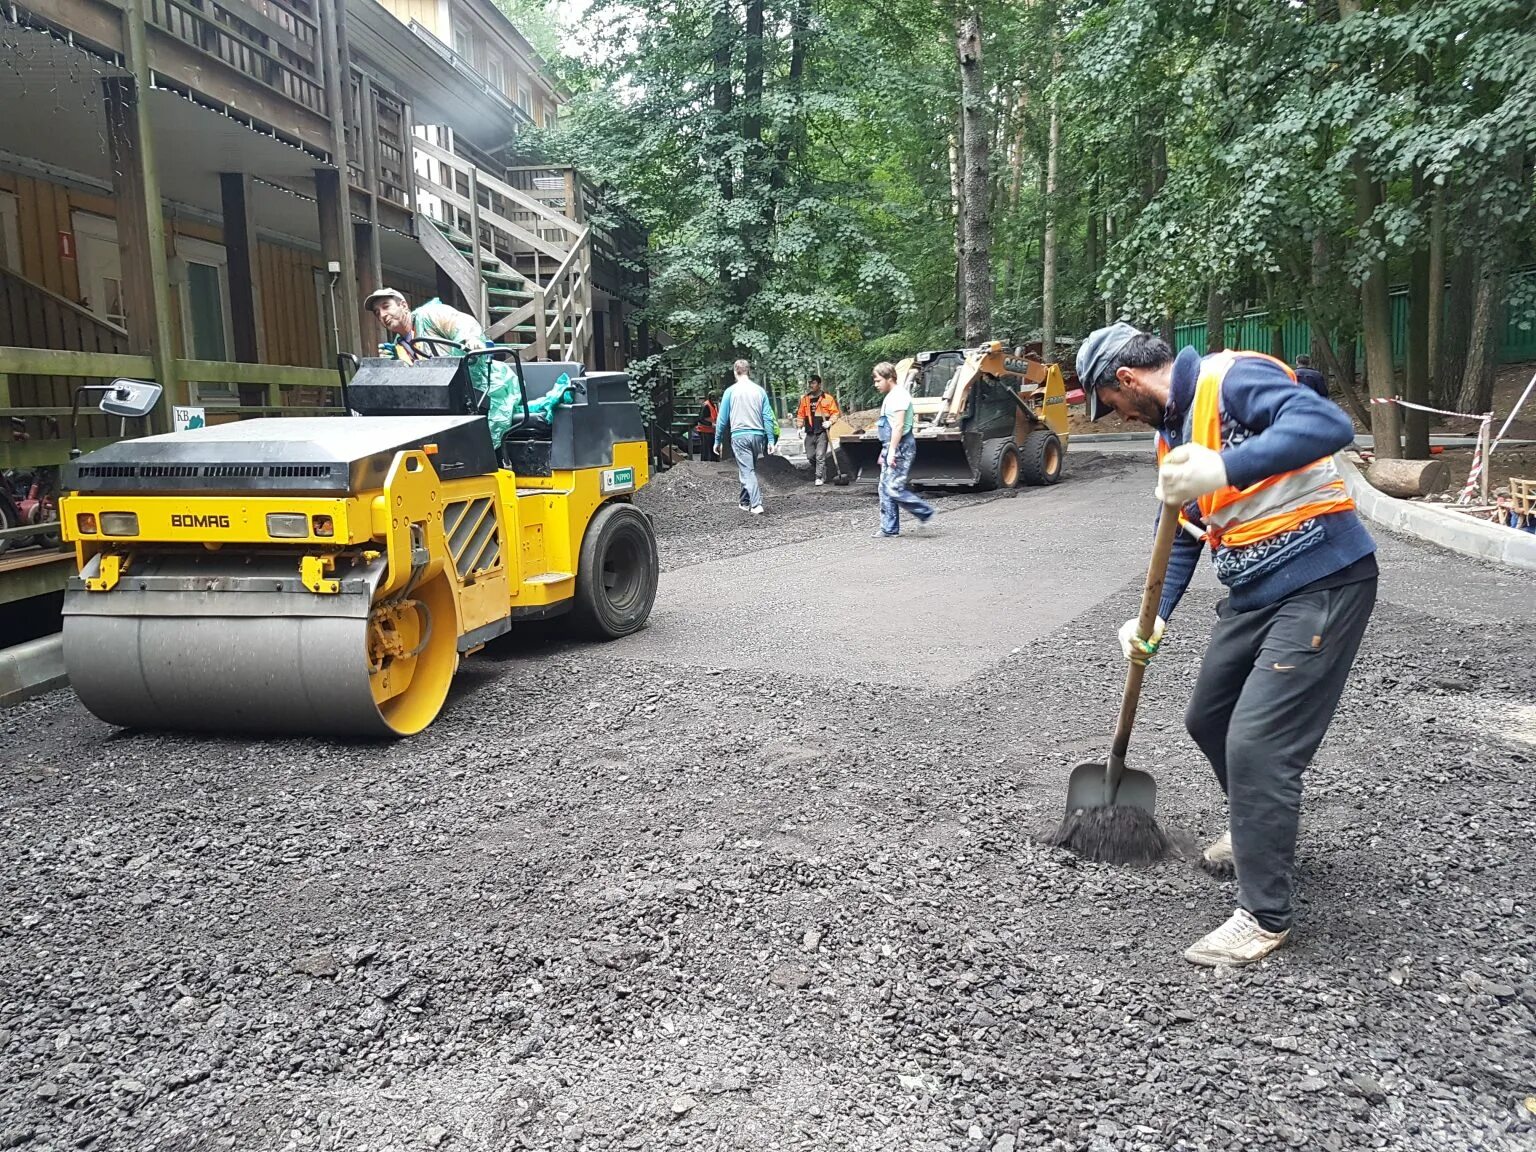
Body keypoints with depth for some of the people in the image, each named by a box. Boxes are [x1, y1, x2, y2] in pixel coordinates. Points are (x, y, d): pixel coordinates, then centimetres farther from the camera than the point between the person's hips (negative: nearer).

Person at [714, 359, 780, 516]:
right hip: (758, 435, 4)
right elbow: (768, 417, 2)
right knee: (749, 469, 18)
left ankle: (756, 505, -17)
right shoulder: (760, 390, 5)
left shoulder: (731, 391, -2)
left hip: (739, 436, -4)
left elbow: (722, 418, 1)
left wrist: (717, 440, 8)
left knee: (747, 471, -5)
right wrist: (771, 440, 4)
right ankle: (745, 501, 29)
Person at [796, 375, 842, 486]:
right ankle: (822, 473, 25)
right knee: (810, 456, 7)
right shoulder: (805, 399, 10)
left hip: (822, 432, -5)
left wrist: (830, 422, -17)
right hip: (810, 432, 5)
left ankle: (819, 478, -2)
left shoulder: (827, 397, -3)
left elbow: (835, 412, -2)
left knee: (820, 456, -10)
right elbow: (801, 414, 16)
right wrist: (800, 426, 7)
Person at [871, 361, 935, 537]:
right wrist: (885, 451, 23)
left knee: (894, 488, -12)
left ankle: (926, 511, 0)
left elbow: (898, 426, -21)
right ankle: (889, 528, 12)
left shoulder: (898, 395, -14)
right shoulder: (891, 396, 18)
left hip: (901, 448, -10)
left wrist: (892, 451, -24)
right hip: (892, 448, 10)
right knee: (885, 489, 9)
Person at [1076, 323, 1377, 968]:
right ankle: (1258, 828, 45)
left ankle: (1265, 917, 5)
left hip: (1323, 582, -10)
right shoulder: (1172, 432, 13)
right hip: (1254, 593, 10)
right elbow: (1184, 535, 19)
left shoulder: (1231, 378, -16)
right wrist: (1156, 618, 8)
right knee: (1208, 720, 19)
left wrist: (1224, 469, -45)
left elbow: (1328, 424, -33)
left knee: (1257, 745, -11)